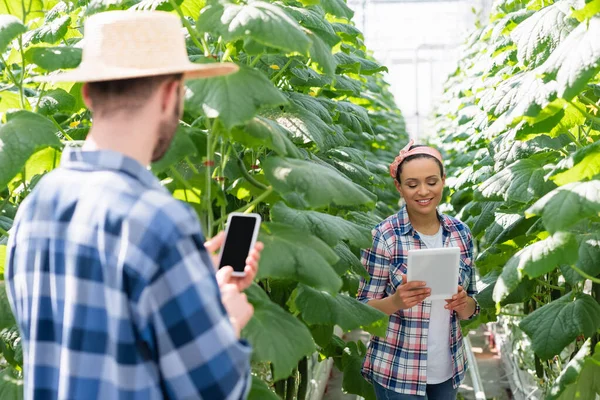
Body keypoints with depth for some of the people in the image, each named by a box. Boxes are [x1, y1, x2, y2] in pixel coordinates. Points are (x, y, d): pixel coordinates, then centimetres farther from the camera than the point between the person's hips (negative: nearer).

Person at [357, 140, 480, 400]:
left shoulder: (460, 233, -1)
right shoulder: (383, 237, -13)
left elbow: (470, 309, 6)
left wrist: (463, 303, -15)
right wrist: (396, 302, -28)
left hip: (448, 369, 4)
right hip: (397, 373, -4)